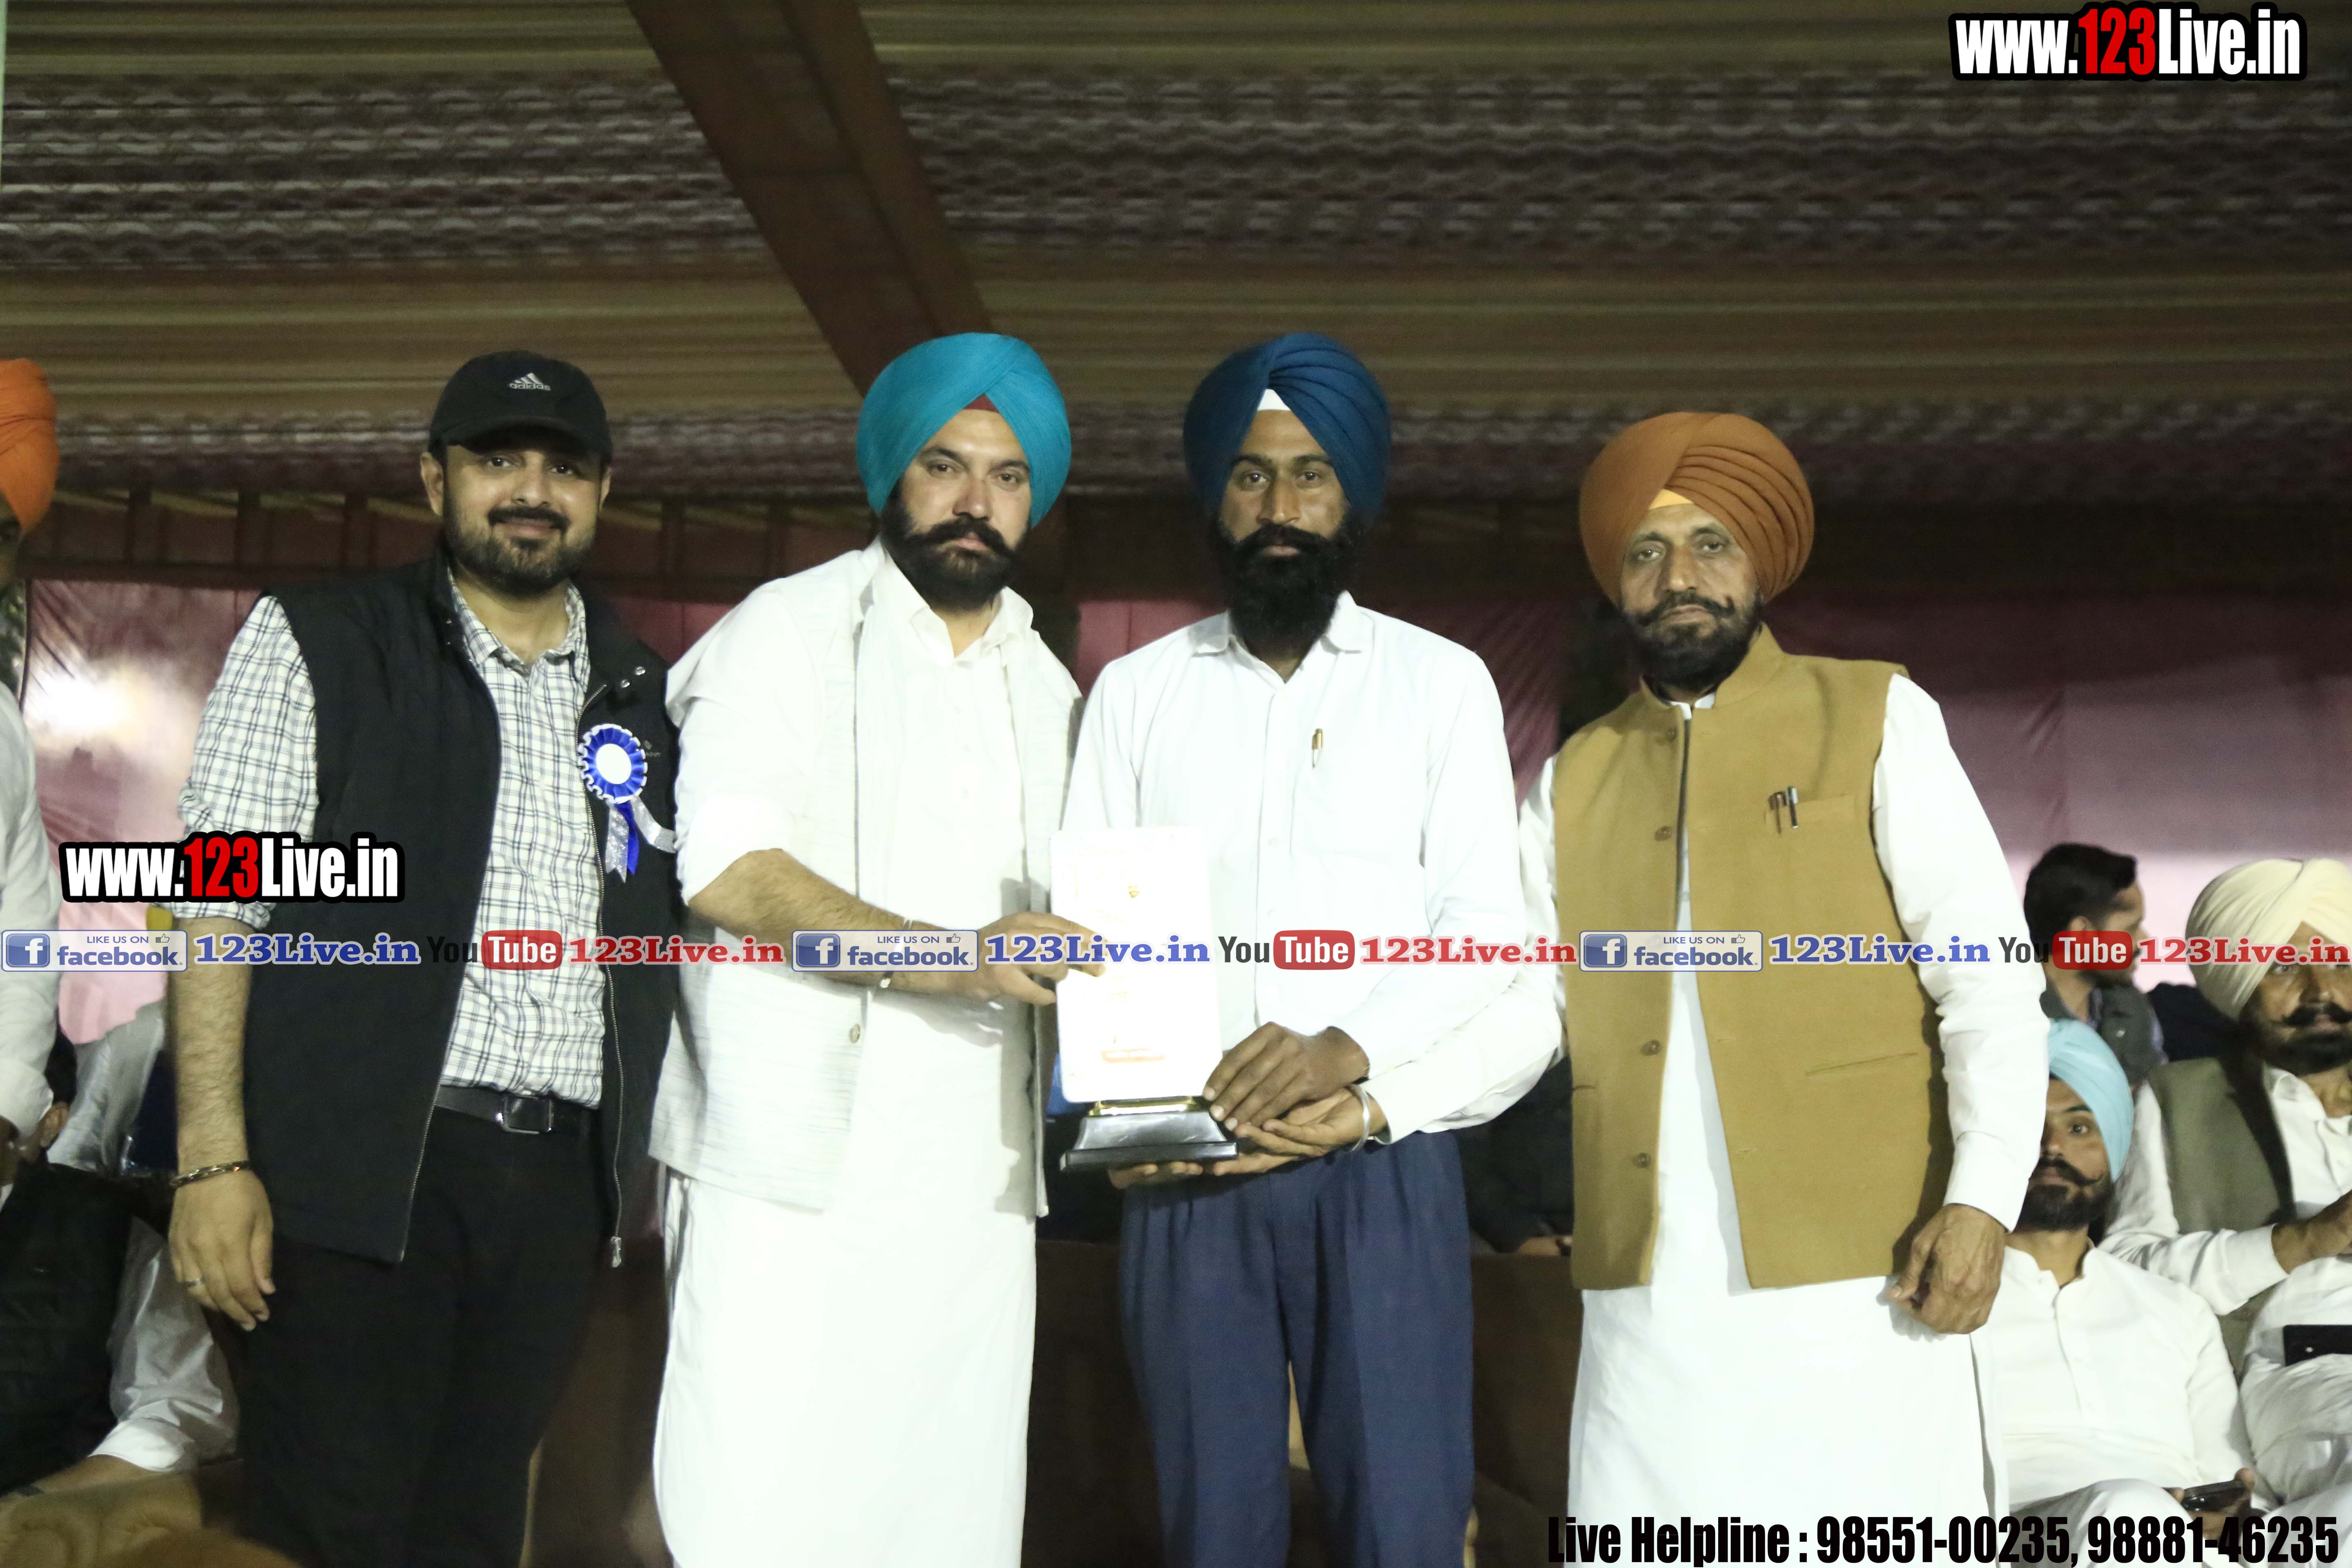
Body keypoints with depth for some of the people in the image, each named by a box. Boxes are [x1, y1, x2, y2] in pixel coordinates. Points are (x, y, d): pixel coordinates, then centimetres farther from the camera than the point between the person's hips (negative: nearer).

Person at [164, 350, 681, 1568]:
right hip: (361, 1165, -3)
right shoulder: (313, 644, 4)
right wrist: (215, 1157, -12)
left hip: (561, 1179, 4)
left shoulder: (643, 693, 14)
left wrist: (642, 1160, 7)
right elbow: (218, 910, -3)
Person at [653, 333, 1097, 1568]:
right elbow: (727, 870, -13)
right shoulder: (791, 629, 1)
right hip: (790, 1163, -5)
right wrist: (953, 959, -23)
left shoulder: (1048, 691, 18)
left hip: (973, 1181, 5)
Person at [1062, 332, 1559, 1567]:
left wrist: (1351, 1049, -20)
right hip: (1188, 1176, 2)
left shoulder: (1442, 683, 6)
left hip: (1382, 1168, -1)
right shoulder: (1136, 691, 11)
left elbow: (1487, 932, -2)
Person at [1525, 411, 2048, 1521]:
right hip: (1647, 1294, 3)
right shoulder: (1573, 782, 14)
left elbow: (1989, 970, -2)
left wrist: (1982, 1197, -12)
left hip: (1854, 1275, -3)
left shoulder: (1874, 721, 4)